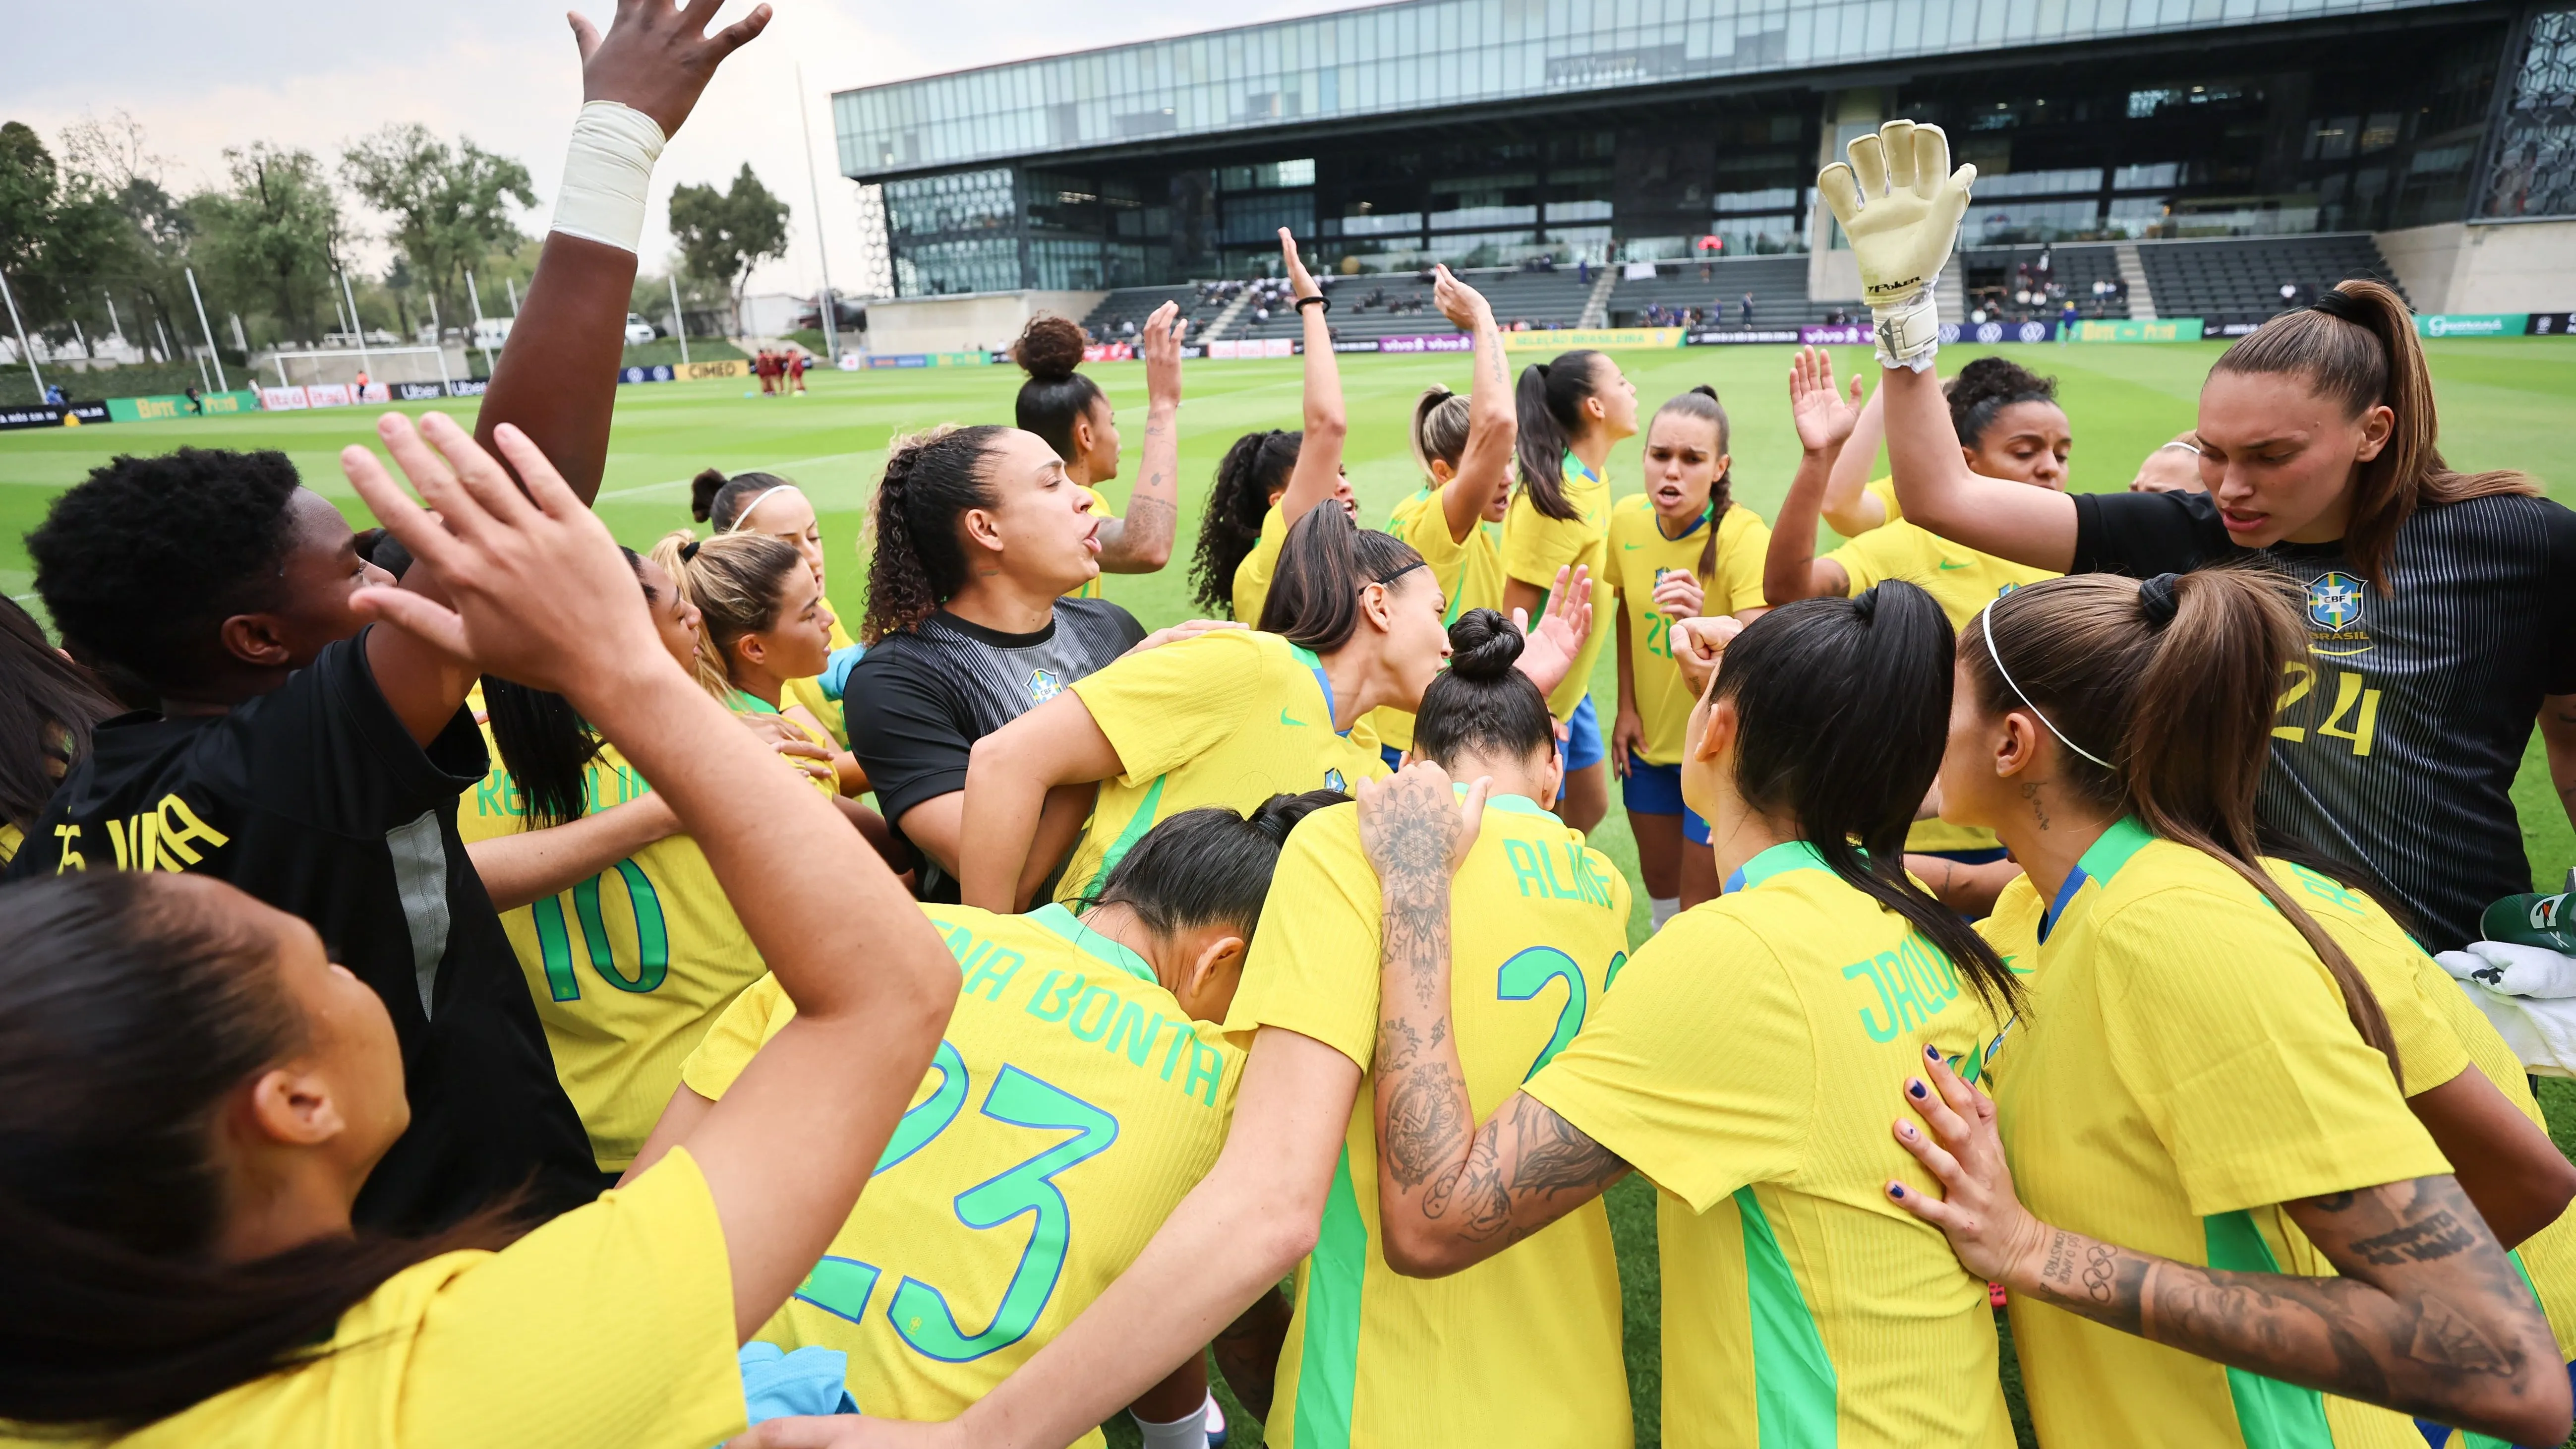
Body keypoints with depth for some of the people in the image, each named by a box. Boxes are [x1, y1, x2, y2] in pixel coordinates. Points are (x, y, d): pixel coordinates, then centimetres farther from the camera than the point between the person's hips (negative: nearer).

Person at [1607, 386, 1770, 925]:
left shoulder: (1744, 537, -25)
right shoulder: (1627, 518, -10)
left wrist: (1700, 625, -54)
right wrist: (1626, 707, 4)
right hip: (1649, 738, 5)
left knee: (1701, 898, 4)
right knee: (1658, 875, 21)